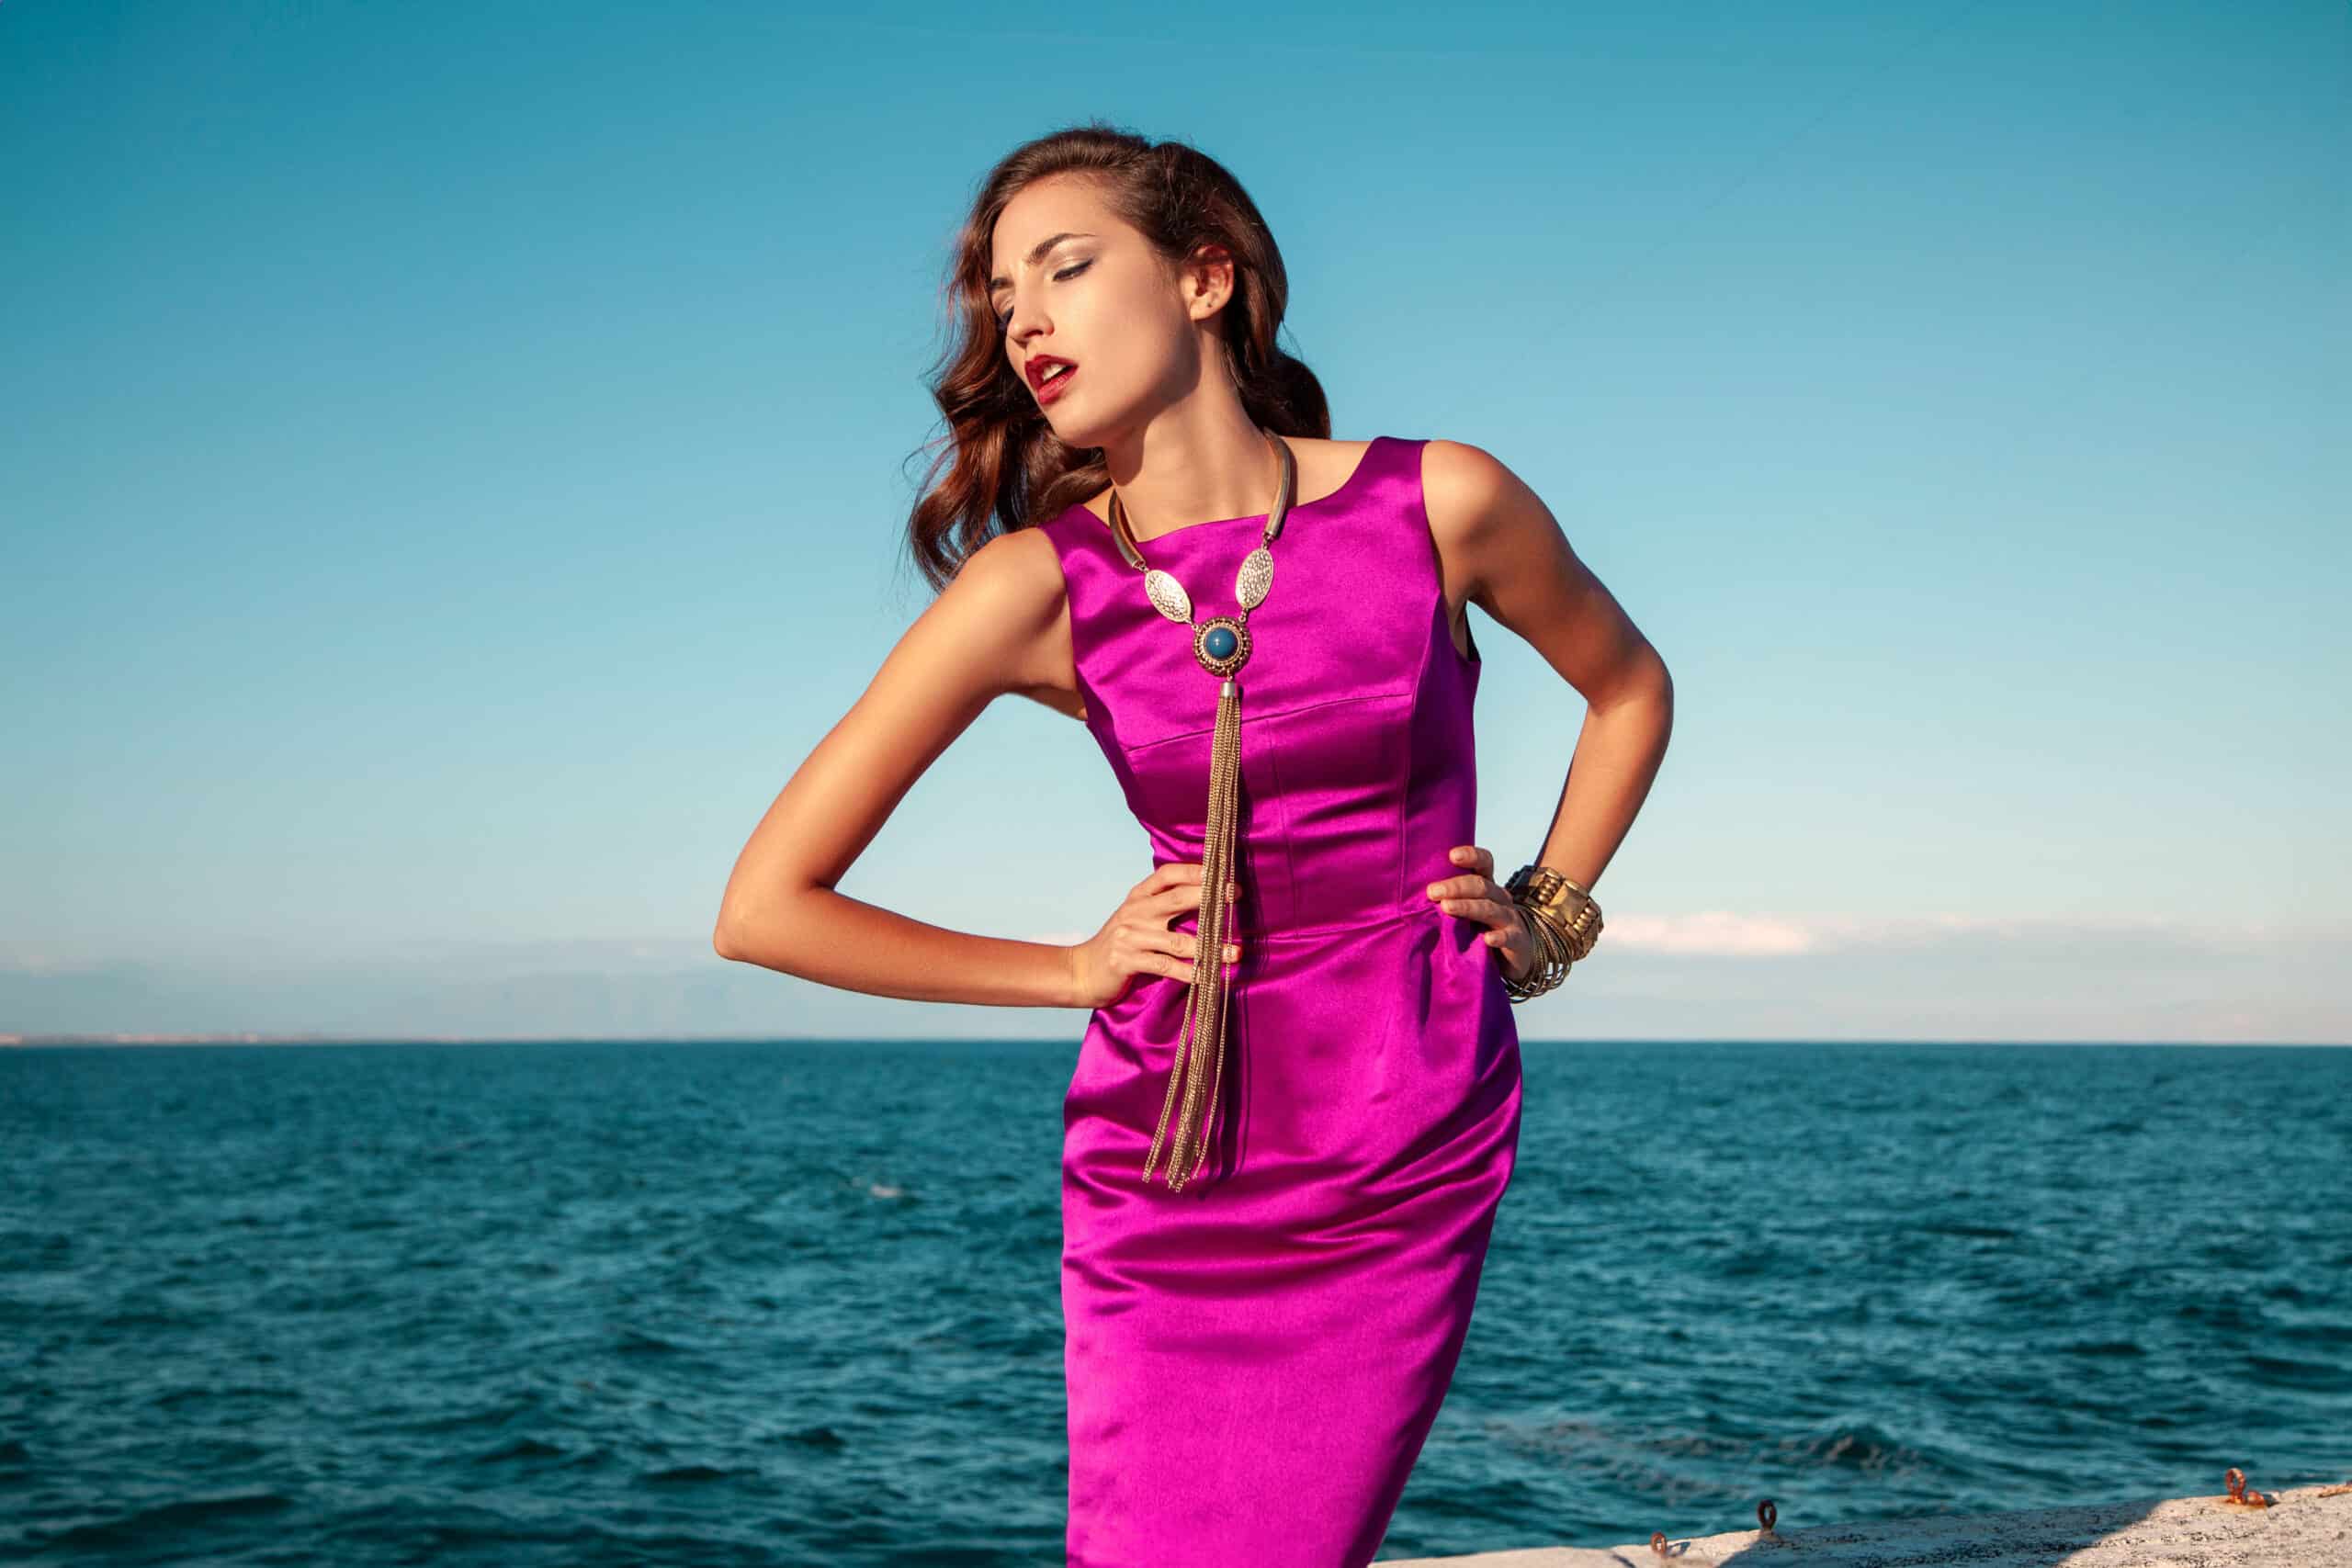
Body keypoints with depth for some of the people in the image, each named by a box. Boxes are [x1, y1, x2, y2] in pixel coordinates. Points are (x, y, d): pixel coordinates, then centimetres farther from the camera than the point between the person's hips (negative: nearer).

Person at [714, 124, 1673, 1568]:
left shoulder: (1441, 504, -6)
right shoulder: (1037, 587, -8)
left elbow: (1630, 688, 16)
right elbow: (765, 907, -5)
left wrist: (1549, 918, 8)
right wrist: (1075, 971, -4)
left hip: (1415, 1157, 0)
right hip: (1166, 1178, 0)